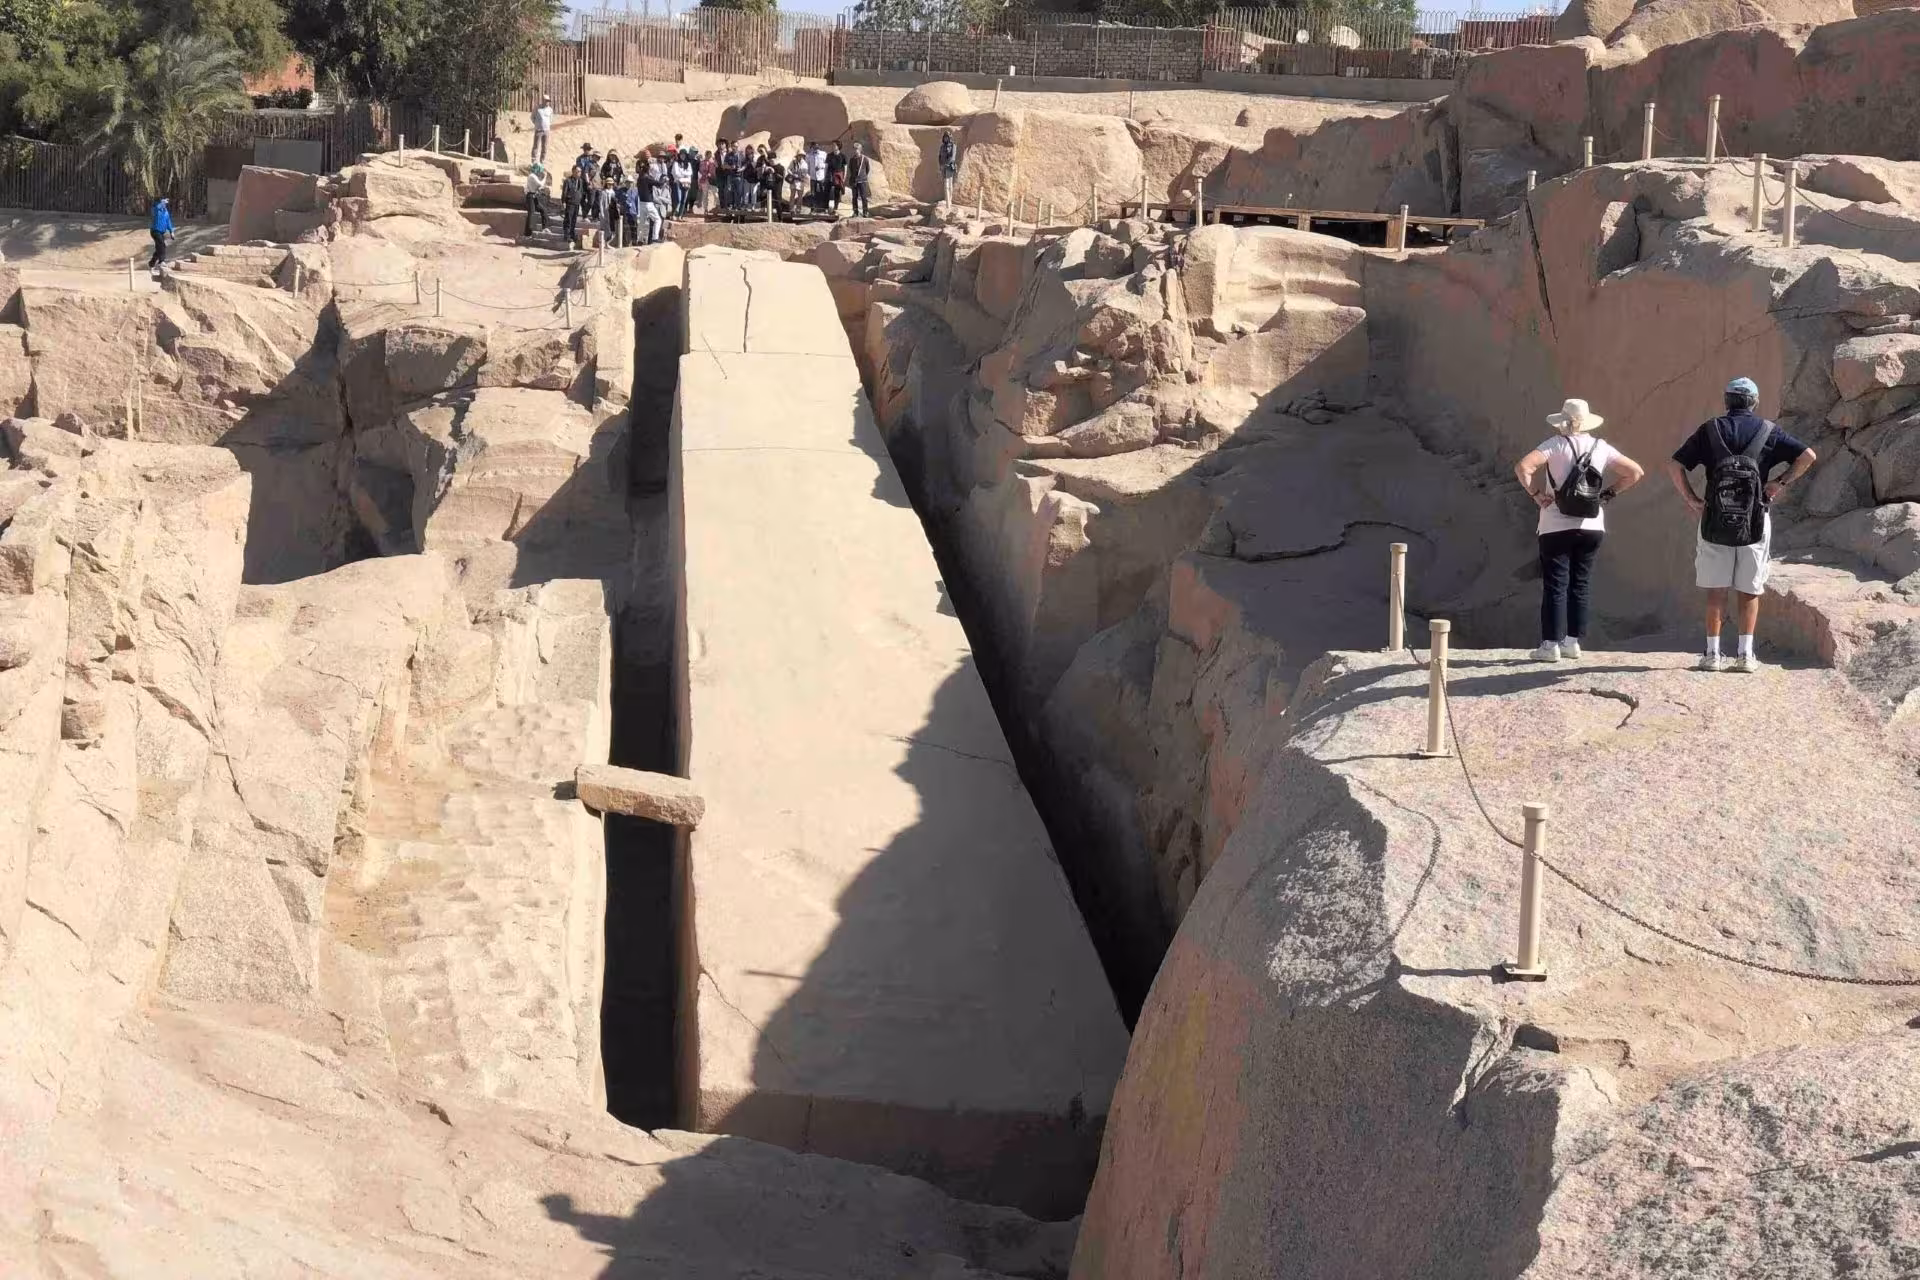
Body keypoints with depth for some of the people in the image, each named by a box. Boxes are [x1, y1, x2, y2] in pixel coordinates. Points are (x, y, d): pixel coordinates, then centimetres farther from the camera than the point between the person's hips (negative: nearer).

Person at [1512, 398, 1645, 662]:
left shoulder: (1555, 445, -7)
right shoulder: (1601, 448, 5)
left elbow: (1523, 467, -20)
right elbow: (1636, 472, 8)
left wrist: (1535, 493, -9)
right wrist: (1608, 492, 10)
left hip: (1557, 527, -4)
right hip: (1592, 528, 4)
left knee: (1555, 585, -1)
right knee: (1578, 585, 13)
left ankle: (1551, 644, -4)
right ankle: (1573, 641, 14)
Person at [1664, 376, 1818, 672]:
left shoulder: (1710, 430, 5)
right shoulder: (1767, 431, 4)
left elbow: (1674, 466, -2)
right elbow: (1809, 456, -2)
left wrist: (1691, 500, 3)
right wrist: (1781, 483, 3)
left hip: (1714, 523, 0)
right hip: (1755, 523, 0)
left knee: (1715, 590, 7)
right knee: (1749, 591, 9)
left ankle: (1712, 653, 5)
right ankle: (1745, 653, 5)